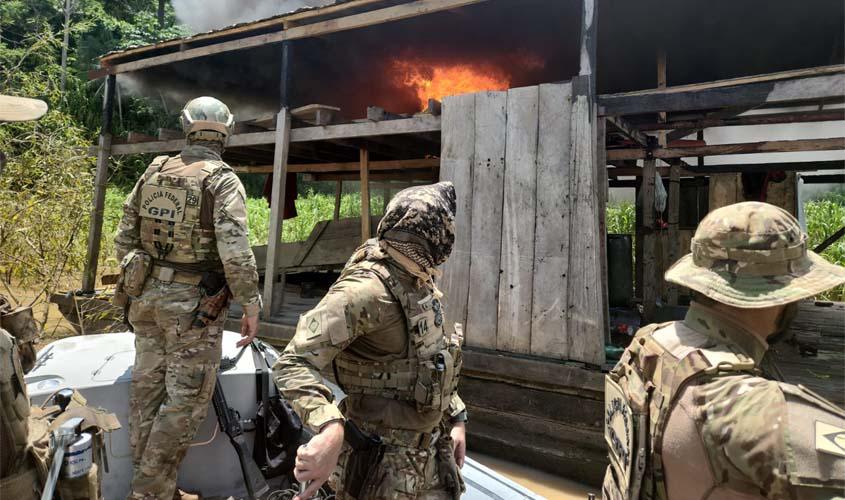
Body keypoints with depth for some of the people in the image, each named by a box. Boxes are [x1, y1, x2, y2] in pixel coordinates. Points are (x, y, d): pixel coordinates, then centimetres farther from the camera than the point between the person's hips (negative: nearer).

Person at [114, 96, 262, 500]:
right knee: (186, 398, 4)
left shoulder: (153, 173, 7)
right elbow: (235, 253, -20)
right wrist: (251, 305, -12)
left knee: (147, 387, 16)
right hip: (193, 304, -7)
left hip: (147, 296, 7)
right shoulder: (223, 181, -11)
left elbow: (124, 238, 11)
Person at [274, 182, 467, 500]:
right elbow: (294, 364, -30)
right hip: (385, 460, -8)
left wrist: (455, 417, 12)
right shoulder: (366, 290, -26)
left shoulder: (420, 283, 4)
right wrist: (330, 428, -44)